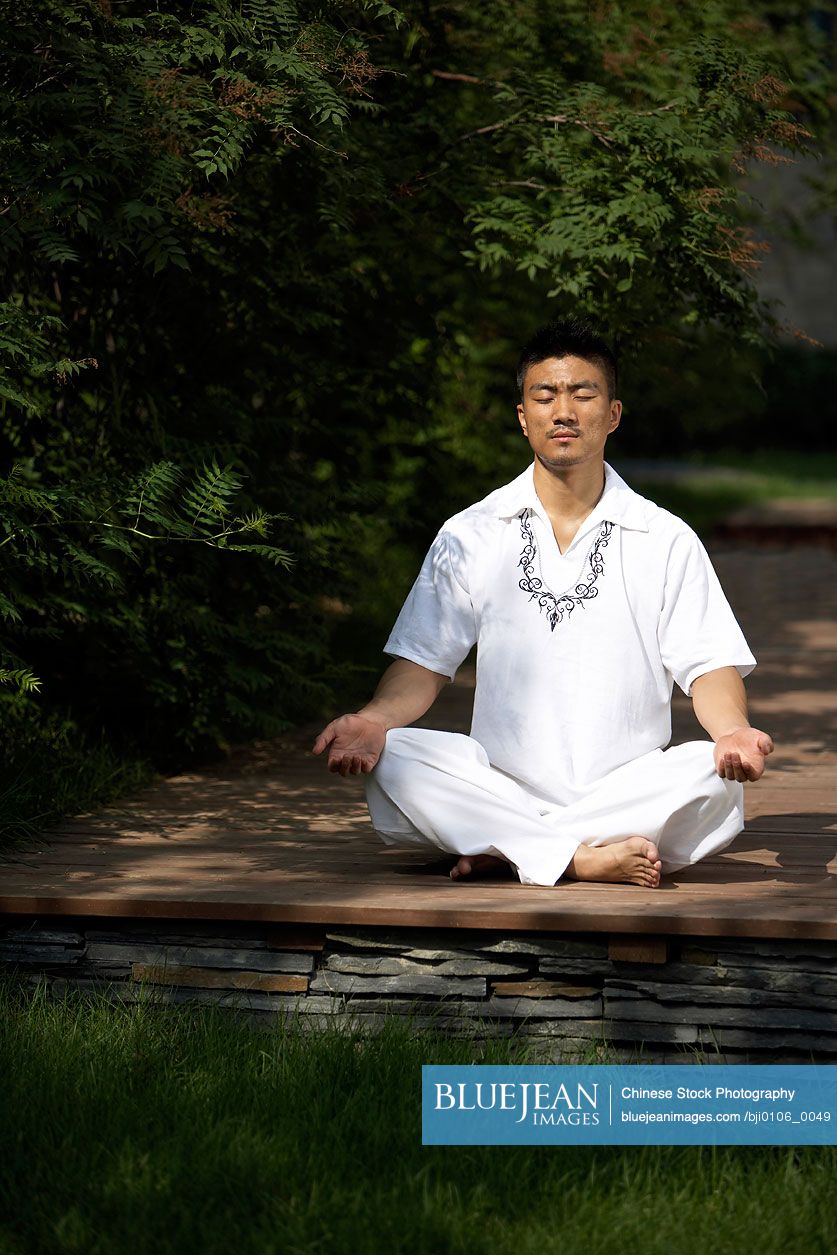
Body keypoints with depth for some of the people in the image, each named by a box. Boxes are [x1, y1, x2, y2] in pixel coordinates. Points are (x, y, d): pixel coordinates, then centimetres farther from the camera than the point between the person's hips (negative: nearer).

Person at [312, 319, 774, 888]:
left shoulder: (666, 540, 8)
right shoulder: (469, 537, 10)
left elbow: (709, 664, 3)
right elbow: (424, 663, 8)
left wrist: (733, 730, -21)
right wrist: (374, 719, -15)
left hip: (627, 793, 0)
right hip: (500, 788, 0)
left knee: (716, 775, -31)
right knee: (391, 761, -27)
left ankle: (507, 852, -24)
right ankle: (588, 859, -30)